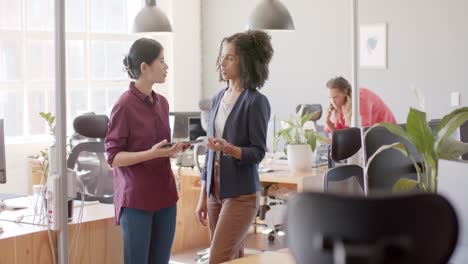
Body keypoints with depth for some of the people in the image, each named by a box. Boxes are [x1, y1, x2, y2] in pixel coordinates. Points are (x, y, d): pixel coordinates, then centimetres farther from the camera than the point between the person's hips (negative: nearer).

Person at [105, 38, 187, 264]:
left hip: (164, 195, 7)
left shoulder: (162, 103, 10)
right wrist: (151, 154, -23)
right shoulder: (125, 105, -12)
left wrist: (174, 149, -1)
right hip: (136, 198, -7)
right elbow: (113, 157, -11)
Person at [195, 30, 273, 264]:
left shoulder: (256, 101, -10)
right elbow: (210, 152, 13)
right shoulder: (218, 98, 10)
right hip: (215, 192, 7)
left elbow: (258, 153, -11)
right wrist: (203, 197, 12)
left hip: (241, 194, -7)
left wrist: (229, 148, -30)